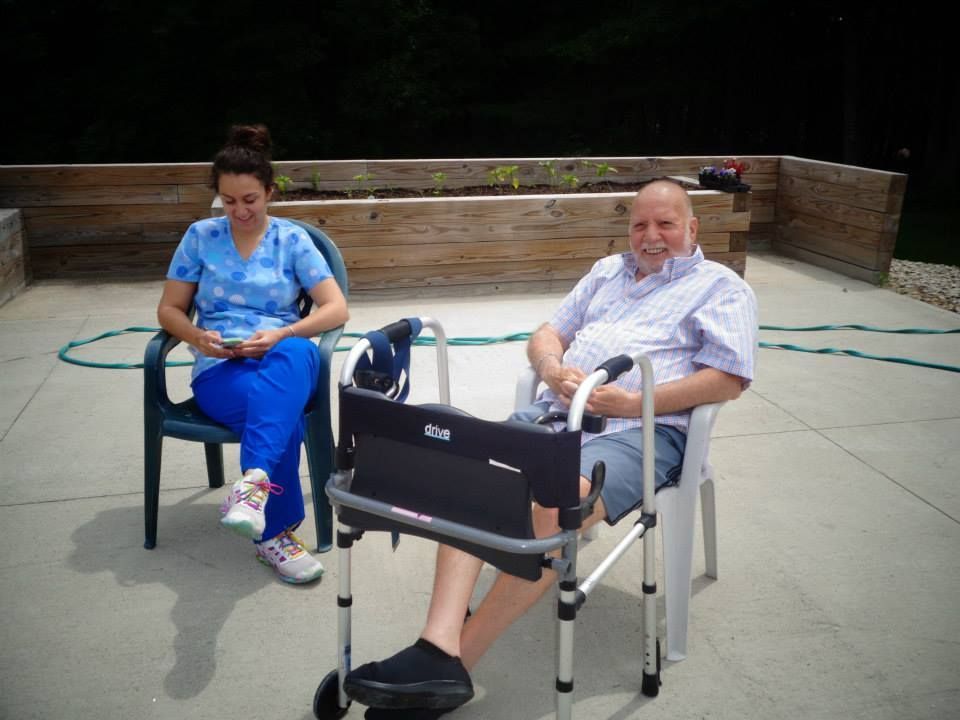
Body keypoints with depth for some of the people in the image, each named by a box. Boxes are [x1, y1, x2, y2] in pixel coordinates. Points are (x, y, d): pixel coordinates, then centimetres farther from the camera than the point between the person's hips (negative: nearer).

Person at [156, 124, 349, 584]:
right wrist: (198, 337, -14)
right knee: (282, 411, -35)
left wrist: (281, 334, -20)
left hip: (285, 360, 0)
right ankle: (275, 532, -20)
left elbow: (336, 309, -3)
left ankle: (254, 483, -51)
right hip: (220, 369, 0)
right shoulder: (200, 236, 8)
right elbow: (169, 310, 10)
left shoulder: (292, 239, 5)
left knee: (295, 353, -39)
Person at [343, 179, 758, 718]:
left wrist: (634, 402, -12)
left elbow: (730, 378, -3)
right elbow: (547, 334, 27)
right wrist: (553, 369, 1)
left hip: (640, 430, -5)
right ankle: (439, 648, -34)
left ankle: (456, 661, -26)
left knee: (552, 507, -34)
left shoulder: (723, 287, 12)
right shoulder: (608, 271, 30)